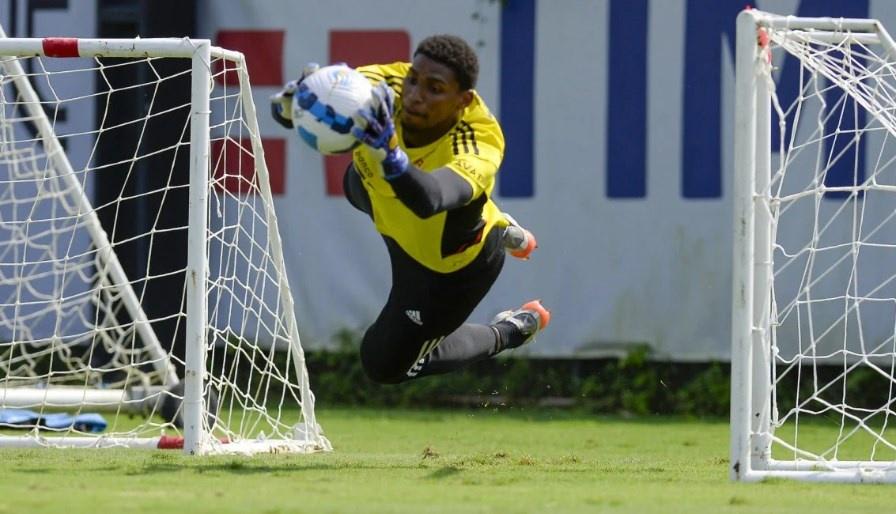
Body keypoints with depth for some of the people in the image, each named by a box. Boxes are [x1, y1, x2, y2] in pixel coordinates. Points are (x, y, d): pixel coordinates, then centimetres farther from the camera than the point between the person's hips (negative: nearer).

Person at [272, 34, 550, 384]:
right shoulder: (384, 88, -35)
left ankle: (511, 332, 27)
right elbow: (283, 109, -42)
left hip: (449, 267, -5)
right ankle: (502, 231, 53)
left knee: (385, 364, 6)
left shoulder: (478, 149, -46)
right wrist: (291, 104, -68)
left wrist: (387, 152, -86)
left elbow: (430, 200, -68)